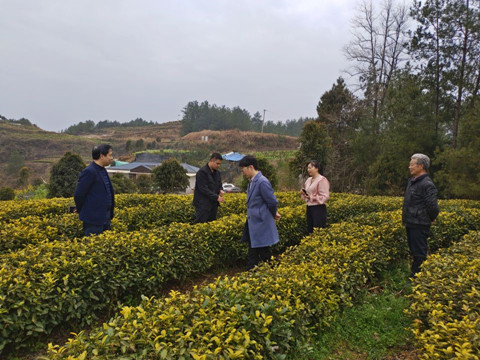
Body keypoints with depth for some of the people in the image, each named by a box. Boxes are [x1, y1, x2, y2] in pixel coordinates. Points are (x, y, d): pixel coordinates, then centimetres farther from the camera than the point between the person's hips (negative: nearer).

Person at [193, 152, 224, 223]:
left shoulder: (217, 173, 12)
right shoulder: (202, 172, -13)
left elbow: (219, 185, 21)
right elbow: (203, 189, -19)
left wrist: (220, 190, -4)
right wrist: (216, 197, -22)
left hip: (213, 204, 8)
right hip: (203, 205, -8)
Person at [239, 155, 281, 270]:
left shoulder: (262, 182, -20)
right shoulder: (251, 182, 9)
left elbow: (272, 202, -18)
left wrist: (273, 214, 1)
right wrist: (273, 213, 10)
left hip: (261, 224, -9)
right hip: (253, 224, 9)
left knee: (264, 254, 4)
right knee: (252, 253, 15)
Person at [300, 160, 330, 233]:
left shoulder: (322, 180, -11)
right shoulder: (308, 180, 14)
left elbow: (325, 196, -15)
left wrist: (312, 197, -19)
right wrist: (303, 193, 2)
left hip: (318, 208, -8)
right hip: (309, 208, 8)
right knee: (310, 231, 10)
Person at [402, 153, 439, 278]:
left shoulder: (427, 184, -18)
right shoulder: (411, 181, 12)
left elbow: (433, 207, -23)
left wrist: (430, 220, -7)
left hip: (419, 226, -10)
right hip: (410, 224, 10)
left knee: (419, 253, -2)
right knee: (414, 251, 18)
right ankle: (414, 274, 28)